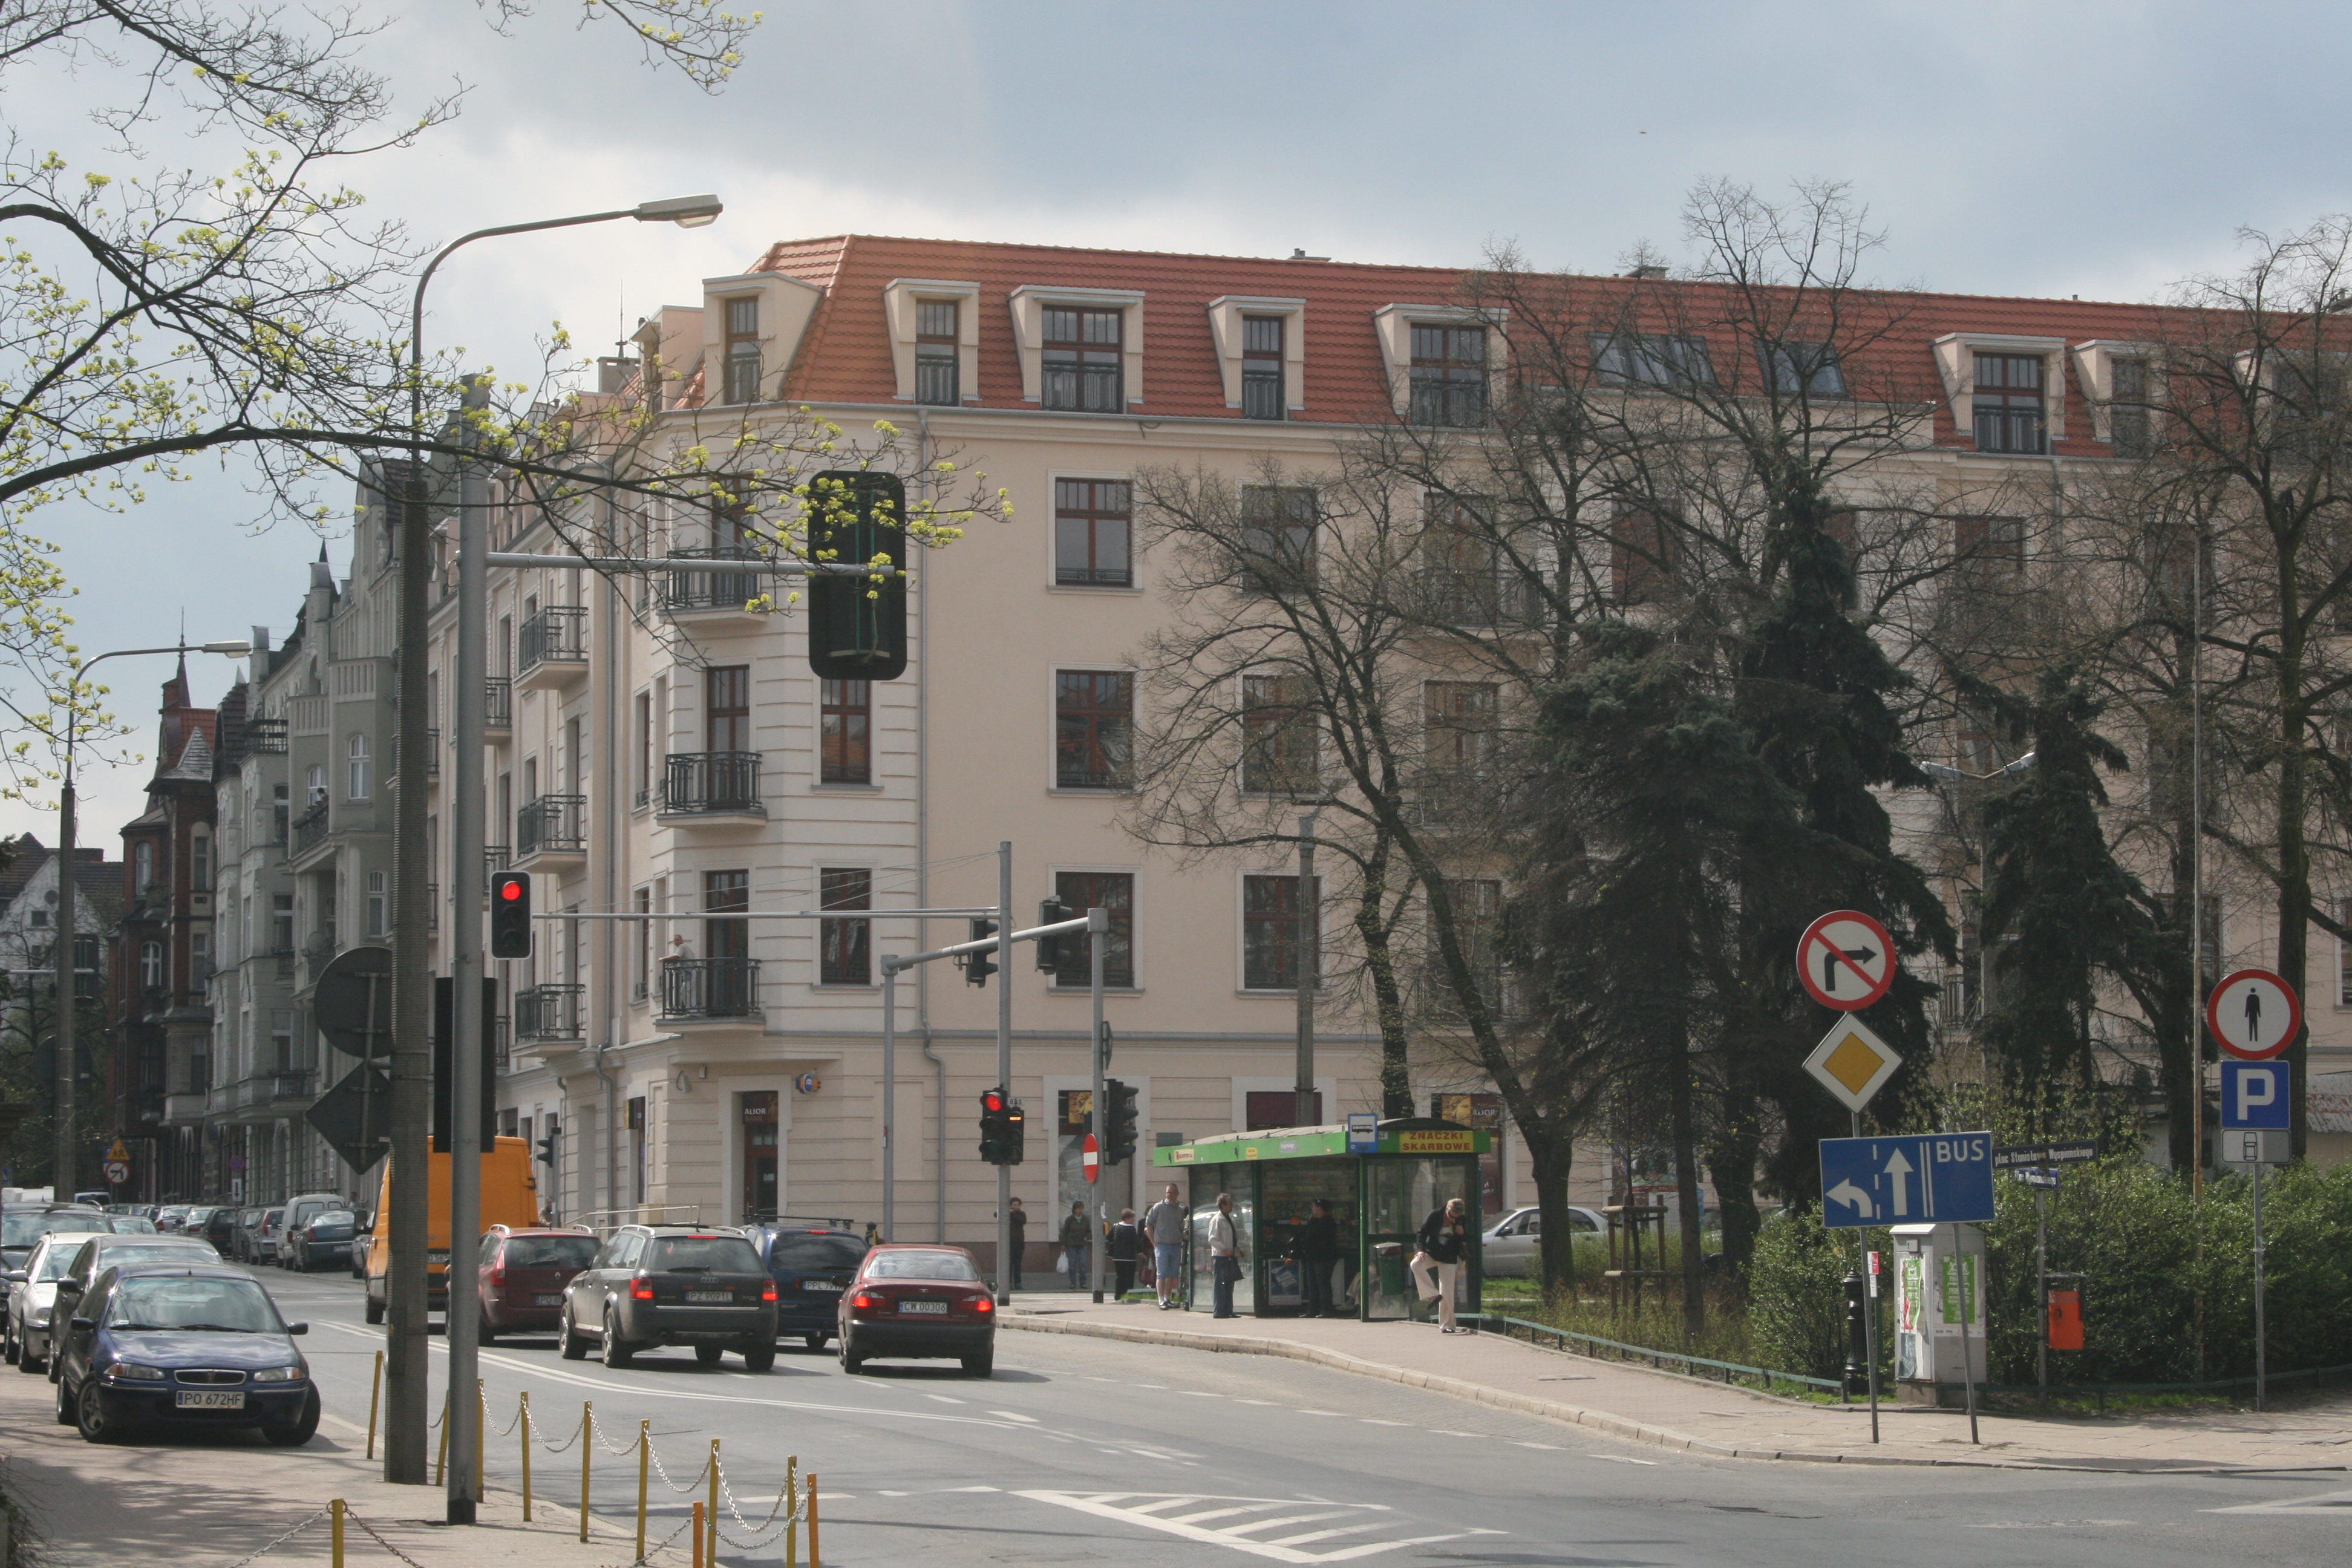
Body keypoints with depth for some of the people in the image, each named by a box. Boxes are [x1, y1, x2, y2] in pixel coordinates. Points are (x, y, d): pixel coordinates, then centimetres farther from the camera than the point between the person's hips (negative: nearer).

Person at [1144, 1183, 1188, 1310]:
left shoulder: (1181, 1210, 10)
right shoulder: (1158, 1208, -2)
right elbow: (1148, 1224, 1)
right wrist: (1154, 1242, -3)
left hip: (1176, 1246, 4)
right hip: (1162, 1245, -4)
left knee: (1171, 1275, 9)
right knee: (1162, 1274, -5)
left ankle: (1168, 1299, 16)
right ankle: (1162, 1301, -6)